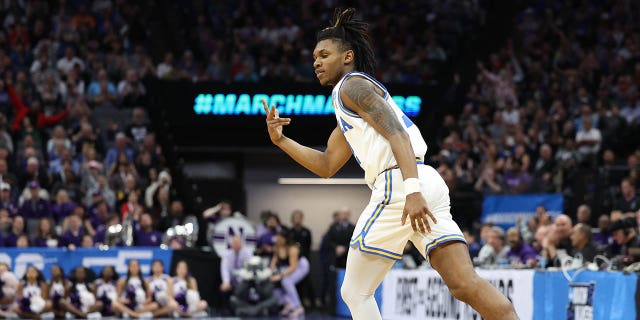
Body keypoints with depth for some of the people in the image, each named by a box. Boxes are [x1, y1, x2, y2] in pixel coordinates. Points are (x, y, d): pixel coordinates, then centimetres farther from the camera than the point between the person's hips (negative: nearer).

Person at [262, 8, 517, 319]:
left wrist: (412, 189, -26)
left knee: (355, 292, 1)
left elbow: (398, 134, -13)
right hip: (430, 185, 9)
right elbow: (326, 166, 36)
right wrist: (281, 140, 25)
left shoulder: (352, 84, 2)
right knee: (466, 285, -4)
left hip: (397, 185, -9)